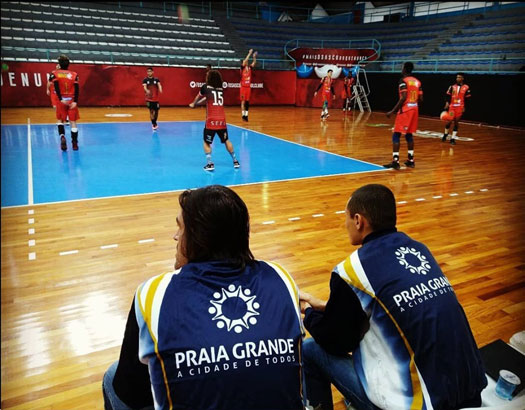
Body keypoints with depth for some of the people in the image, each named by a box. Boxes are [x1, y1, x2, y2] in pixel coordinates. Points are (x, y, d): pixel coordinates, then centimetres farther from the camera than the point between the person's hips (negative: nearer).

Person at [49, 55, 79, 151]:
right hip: (72, 101, 0)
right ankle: (75, 144, 5)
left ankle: (62, 137, -10)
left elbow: (56, 87, -14)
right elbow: (76, 89, -8)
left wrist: (61, 99, -19)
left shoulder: (54, 74, 2)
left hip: (61, 100, 0)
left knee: (60, 120, 16)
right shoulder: (74, 74, 4)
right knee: (73, 122, 4)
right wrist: (75, 101, -12)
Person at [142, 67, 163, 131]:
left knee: (156, 111, 8)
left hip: (156, 98, 2)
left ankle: (154, 123, 28)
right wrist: (147, 90, -39)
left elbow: (159, 85, -11)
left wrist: (160, 89, -35)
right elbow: (144, 87, -15)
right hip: (149, 99, -2)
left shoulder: (156, 79, 4)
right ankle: (154, 124, 1)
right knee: (151, 111, -6)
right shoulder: (145, 80, 0)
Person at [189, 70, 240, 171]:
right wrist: (197, 104, 38)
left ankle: (210, 164, -2)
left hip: (211, 120, -4)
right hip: (222, 120, 4)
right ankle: (235, 161, 23)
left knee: (206, 142, 10)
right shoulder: (221, 89, 11)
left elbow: (198, 97, 19)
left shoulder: (205, 87, -1)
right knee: (226, 141, 18)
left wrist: (193, 104, 40)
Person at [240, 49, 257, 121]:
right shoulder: (242, 67, -3)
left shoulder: (250, 68, 11)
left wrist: (254, 57, -12)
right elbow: (245, 60, -15)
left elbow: (254, 63, 3)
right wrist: (249, 53, -16)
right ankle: (243, 115, -2)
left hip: (248, 87, 5)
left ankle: (246, 115, 9)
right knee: (243, 101, -4)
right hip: (243, 87, -5)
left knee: (247, 102, 5)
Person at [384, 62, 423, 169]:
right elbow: (420, 99, 9)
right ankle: (411, 160, 18)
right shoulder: (417, 82, 12)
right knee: (409, 134, 16)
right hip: (414, 109, 7)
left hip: (405, 110, -7)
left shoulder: (403, 80, -10)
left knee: (396, 135, -4)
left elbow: (403, 98, -19)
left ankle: (395, 161, -11)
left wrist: (392, 111, -17)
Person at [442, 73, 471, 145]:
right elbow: (448, 96, 6)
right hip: (452, 106, 1)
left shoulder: (466, 88, -1)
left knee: (456, 122, 0)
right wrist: (447, 104, -8)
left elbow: (467, 99, 1)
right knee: (449, 121, -1)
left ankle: (453, 138, 8)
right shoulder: (452, 87, 5)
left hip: (460, 107, -1)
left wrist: (464, 108, -5)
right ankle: (445, 134, 26)